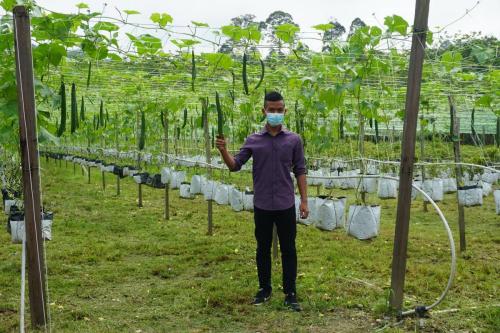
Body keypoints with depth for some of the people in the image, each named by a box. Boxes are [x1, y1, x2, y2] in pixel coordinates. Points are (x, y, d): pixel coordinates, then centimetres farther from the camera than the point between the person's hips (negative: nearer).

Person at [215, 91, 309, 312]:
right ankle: (264, 289, 26)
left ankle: (290, 293, 15)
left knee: (288, 250, 5)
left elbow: (300, 171, 4)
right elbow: (235, 165, -2)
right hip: (262, 205, 1)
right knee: (263, 249, 12)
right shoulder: (253, 140, 2)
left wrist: (304, 200, 0)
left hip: (286, 205, -1)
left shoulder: (294, 140, 1)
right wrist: (223, 151, -21)